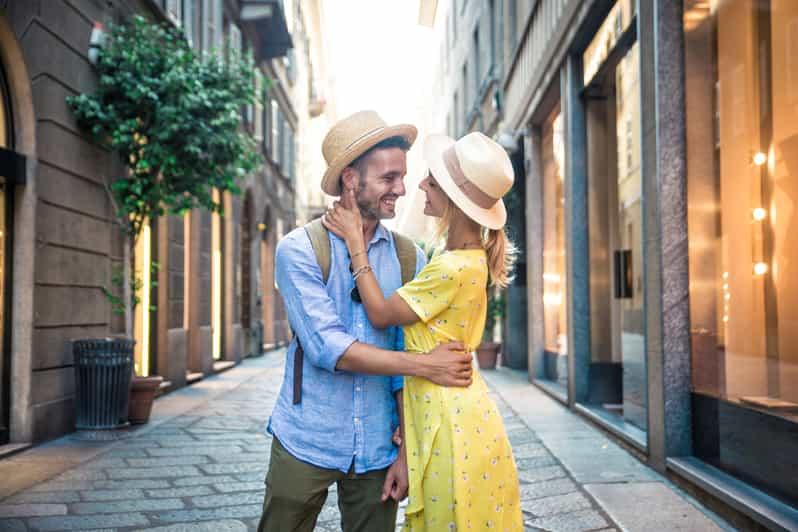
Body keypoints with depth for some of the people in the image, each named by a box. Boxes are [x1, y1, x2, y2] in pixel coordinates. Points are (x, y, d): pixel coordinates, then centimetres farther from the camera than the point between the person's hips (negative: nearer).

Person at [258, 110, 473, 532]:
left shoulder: (410, 259, 1)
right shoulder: (299, 250, -8)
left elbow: (406, 358, 1)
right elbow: (329, 348, -17)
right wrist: (424, 365, -18)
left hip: (377, 450, 3)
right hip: (305, 444, -2)